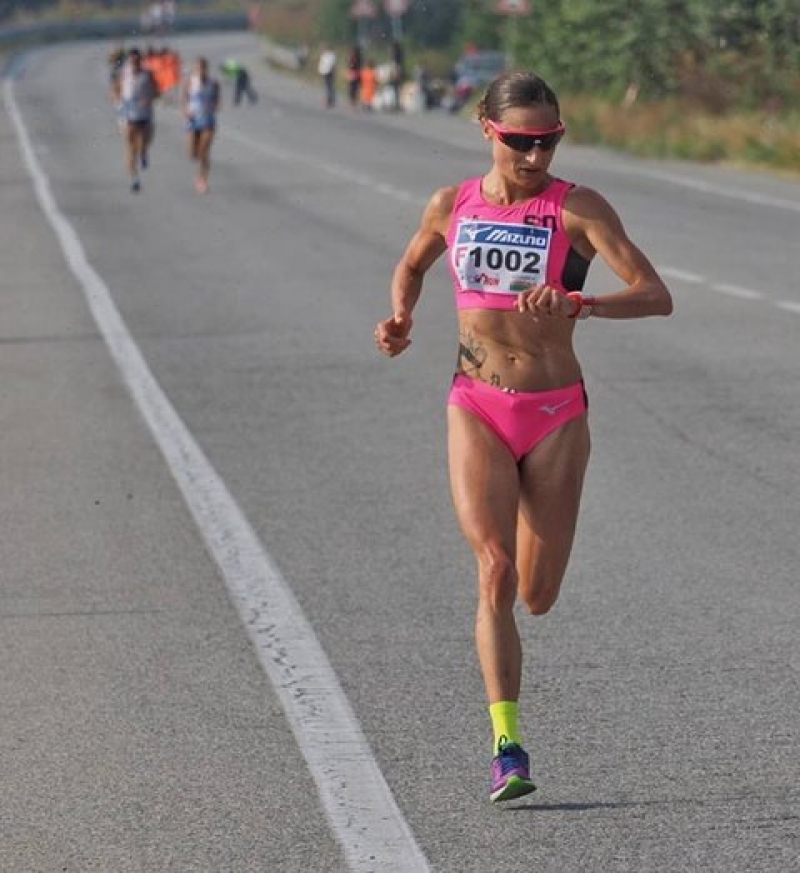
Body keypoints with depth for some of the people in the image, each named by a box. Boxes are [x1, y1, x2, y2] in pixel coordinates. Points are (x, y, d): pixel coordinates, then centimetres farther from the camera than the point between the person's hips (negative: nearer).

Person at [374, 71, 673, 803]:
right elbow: (411, 266, 25)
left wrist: (580, 304, -34)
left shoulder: (580, 209, -6)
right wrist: (400, 319, 5)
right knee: (495, 568, -19)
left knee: (537, 597, 5)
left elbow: (656, 296, -17)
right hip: (477, 410, 1)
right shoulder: (453, 206, 3)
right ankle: (507, 748, -18)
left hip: (556, 414, -1)